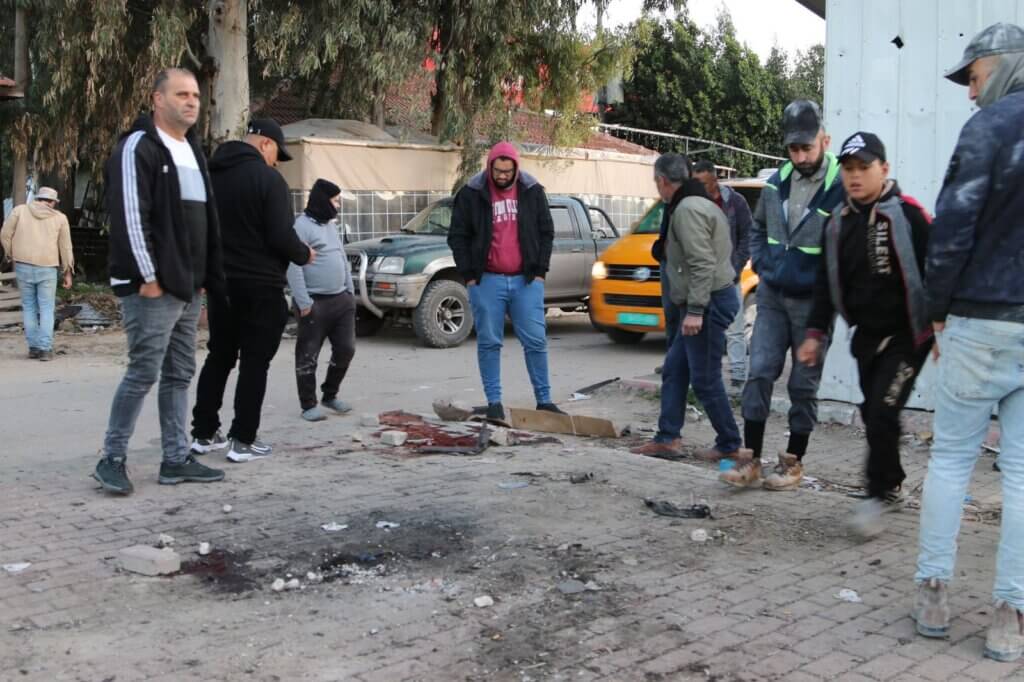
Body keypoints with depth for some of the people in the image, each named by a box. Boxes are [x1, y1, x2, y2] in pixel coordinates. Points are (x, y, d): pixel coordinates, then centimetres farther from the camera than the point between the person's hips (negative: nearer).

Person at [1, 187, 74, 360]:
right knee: (46, 308, 4)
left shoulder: (20, 210, 5)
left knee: (29, 307, 12)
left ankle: (33, 347, 12)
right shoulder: (60, 218, 6)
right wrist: (67, 272, 14)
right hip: (47, 268, -1)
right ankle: (45, 349, -4)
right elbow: (65, 247, 8)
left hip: (23, 266, 1)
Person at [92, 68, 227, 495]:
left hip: (188, 286, 9)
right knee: (144, 372, -6)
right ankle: (112, 459, 6)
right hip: (153, 287, -9)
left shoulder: (192, 150, 18)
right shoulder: (138, 147, -10)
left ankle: (176, 460, 16)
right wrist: (148, 277, -20)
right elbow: (130, 218, -18)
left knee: (179, 375, 10)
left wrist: (204, 278, 16)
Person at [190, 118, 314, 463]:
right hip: (261, 286, -7)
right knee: (255, 362, 0)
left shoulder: (212, 176, 8)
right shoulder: (267, 179, -14)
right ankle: (243, 440, 0)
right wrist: (304, 254, 0)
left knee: (219, 357, 16)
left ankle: (204, 434, 19)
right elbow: (281, 237, -18)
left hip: (221, 282, 7)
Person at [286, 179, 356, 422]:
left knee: (346, 349, 8)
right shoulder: (302, 225, -11)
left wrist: (350, 291, 15)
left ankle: (330, 395, 24)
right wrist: (304, 302, -20)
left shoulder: (331, 225, 17)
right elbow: (294, 267, -17)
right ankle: (309, 405, 9)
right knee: (308, 356, 1)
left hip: (341, 300, 8)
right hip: (316, 302, -8)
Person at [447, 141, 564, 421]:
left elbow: (546, 233, 11)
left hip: (526, 281, 1)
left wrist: (540, 272, 2)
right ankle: (494, 402, 10)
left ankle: (544, 400, 11)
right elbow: (458, 237, 3)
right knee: (489, 343, 2)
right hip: (487, 282, -1)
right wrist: (469, 276, -3)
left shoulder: (533, 192, 6)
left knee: (536, 341, 2)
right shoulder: (471, 194, 0)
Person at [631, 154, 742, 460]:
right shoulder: (700, 204, 18)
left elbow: (702, 263, -23)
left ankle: (729, 445, 6)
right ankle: (667, 438, 16)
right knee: (674, 370, 13)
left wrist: (695, 309, -24)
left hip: (709, 303, -11)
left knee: (705, 380, -4)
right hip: (707, 302, 11)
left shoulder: (688, 209, -15)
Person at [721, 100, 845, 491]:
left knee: (804, 384, 5)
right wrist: (761, 264, 9)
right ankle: (751, 459, 6)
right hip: (772, 296, 5)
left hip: (812, 302, -5)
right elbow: (758, 227, 21)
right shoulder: (777, 182, 5)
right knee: (759, 373, 0)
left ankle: (793, 463, 18)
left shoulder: (840, 188, -15)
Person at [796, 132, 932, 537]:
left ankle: (879, 495, 1)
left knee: (882, 413, -14)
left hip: (906, 336, -6)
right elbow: (827, 281, 13)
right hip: (866, 336, 7)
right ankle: (892, 489, 30)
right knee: (873, 415, 12)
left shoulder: (907, 214, -14)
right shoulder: (839, 221, 6)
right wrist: (816, 332, 9)